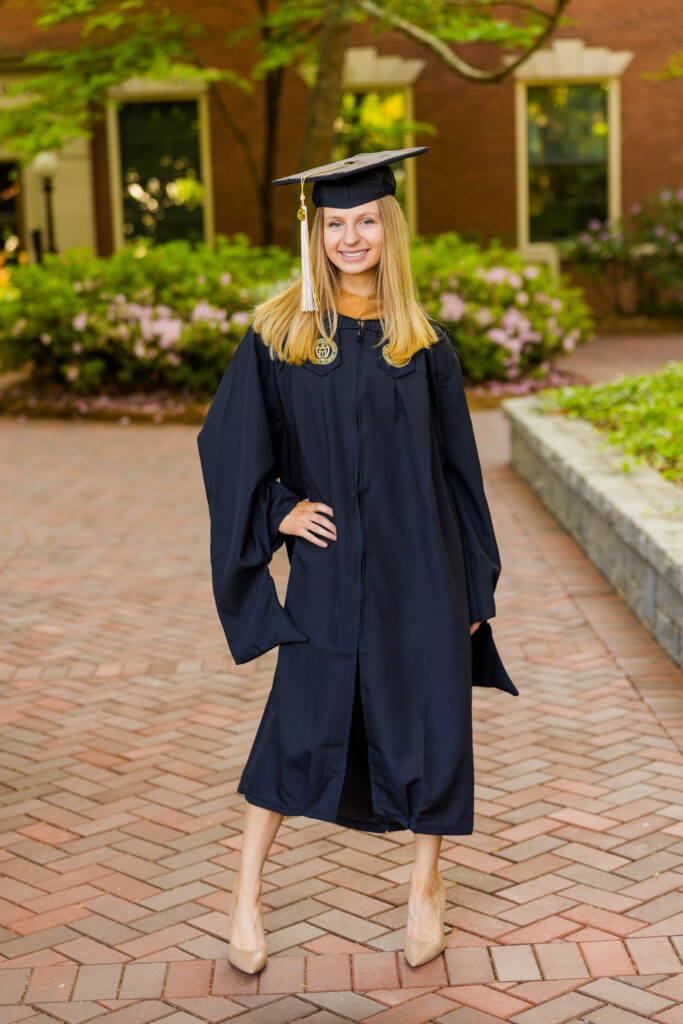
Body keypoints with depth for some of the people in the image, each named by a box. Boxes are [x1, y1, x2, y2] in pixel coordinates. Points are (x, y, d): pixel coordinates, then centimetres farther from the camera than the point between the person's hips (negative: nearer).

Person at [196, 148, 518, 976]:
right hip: (330, 563, -1)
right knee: (301, 724, 1)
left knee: (429, 719, 7)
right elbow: (228, 439, 4)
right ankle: (246, 895, 18)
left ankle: (426, 884, 27)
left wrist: (472, 584, 3)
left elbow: (457, 464, 5)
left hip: (418, 562, 1)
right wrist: (276, 509, -8)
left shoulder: (422, 342, 3)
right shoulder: (278, 332, -1)